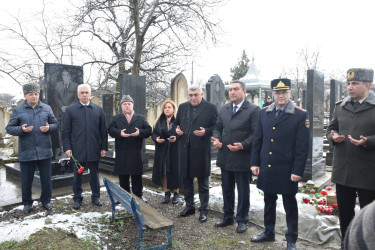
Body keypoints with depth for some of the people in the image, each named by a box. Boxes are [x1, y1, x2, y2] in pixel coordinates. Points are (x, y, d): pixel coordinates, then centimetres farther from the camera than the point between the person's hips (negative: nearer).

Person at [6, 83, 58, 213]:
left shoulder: (46, 108, 6)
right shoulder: (18, 110, 1)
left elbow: (55, 124, 11)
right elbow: (9, 128, 3)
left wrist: (49, 128, -11)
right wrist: (21, 129, -16)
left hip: (44, 151, 1)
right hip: (26, 152, -1)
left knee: (46, 178, 10)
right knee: (26, 180, 11)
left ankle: (46, 200, 28)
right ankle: (27, 203, 28)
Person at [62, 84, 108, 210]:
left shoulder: (98, 110, 7)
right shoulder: (70, 109, 3)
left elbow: (103, 130, 7)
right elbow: (65, 131, 2)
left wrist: (104, 147, 2)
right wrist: (67, 147, -6)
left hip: (94, 150, 1)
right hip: (77, 150, -1)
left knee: (94, 175, 12)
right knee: (77, 175, 10)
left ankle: (96, 197, 26)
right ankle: (77, 198, 25)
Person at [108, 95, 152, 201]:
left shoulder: (141, 118, 9)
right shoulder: (116, 118, 11)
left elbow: (148, 130, 2)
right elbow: (110, 130, 0)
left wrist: (140, 133, -16)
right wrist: (119, 133, -18)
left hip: (136, 153, -1)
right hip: (121, 153, 1)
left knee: (137, 175, 5)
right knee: (123, 175, 9)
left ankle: (138, 195, 17)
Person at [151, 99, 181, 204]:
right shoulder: (159, 121, 10)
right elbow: (153, 133, 11)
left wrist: (176, 138, -21)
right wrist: (156, 138, -9)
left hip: (175, 151, -3)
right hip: (162, 151, 3)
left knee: (175, 171, 0)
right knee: (163, 172, 4)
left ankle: (176, 194, 17)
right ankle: (166, 194, 19)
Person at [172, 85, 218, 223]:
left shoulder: (210, 108, -3)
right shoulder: (182, 107, 11)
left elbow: (217, 126, -4)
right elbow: (175, 123, 19)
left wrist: (206, 132, -20)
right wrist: (176, 129, -2)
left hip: (201, 150, -5)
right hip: (185, 150, 5)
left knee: (203, 182, 7)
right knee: (186, 180, 16)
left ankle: (203, 210, 21)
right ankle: (189, 207, 33)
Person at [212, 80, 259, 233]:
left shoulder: (253, 110, -8)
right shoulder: (223, 109, 11)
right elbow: (217, 128, 15)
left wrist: (242, 145, -24)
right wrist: (216, 139, -5)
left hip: (242, 158, -5)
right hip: (225, 157, 6)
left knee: (243, 191, 9)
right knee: (227, 189, 18)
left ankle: (242, 220, 27)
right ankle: (228, 217, 35)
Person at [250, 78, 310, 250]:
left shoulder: (300, 115, -7)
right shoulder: (263, 113, 5)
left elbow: (302, 146, -9)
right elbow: (257, 140, 8)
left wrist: (297, 171, -12)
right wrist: (255, 163, 5)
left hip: (287, 170, -4)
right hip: (266, 169, 4)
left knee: (290, 205, 10)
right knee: (269, 202, 18)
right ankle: (269, 232, 36)